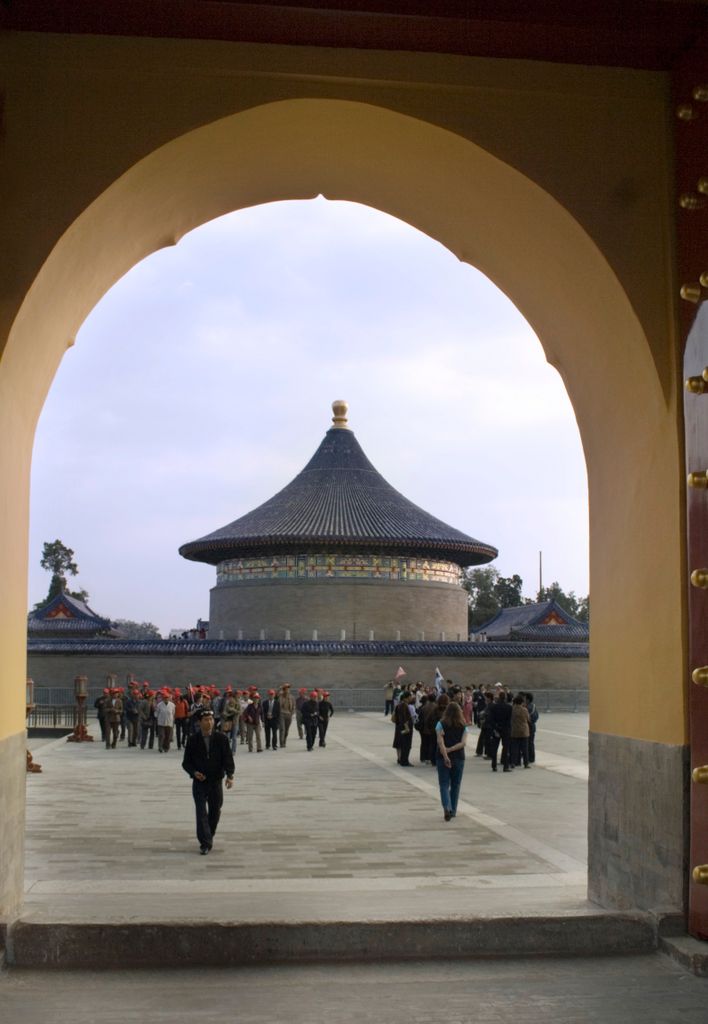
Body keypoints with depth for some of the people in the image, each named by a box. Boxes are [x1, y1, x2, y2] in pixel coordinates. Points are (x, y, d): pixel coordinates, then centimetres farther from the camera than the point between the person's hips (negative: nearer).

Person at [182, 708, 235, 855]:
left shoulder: (221, 738, -3)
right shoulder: (193, 740, -3)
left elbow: (228, 758, -8)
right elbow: (186, 762, 2)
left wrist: (230, 775, -23)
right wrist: (194, 772, -17)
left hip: (216, 782, 1)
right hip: (199, 782, -1)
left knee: (215, 812, 12)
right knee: (201, 812, -8)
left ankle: (209, 837, 34)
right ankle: (205, 843, -5)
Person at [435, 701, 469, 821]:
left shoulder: (441, 724, -4)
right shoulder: (463, 726, 2)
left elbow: (440, 741, -17)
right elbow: (463, 742, -10)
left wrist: (445, 756, -22)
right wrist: (451, 749, -13)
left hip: (443, 758, -2)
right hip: (459, 759, 2)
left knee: (444, 785, 1)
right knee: (455, 785, 14)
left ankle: (447, 807, -20)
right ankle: (453, 810, 19)